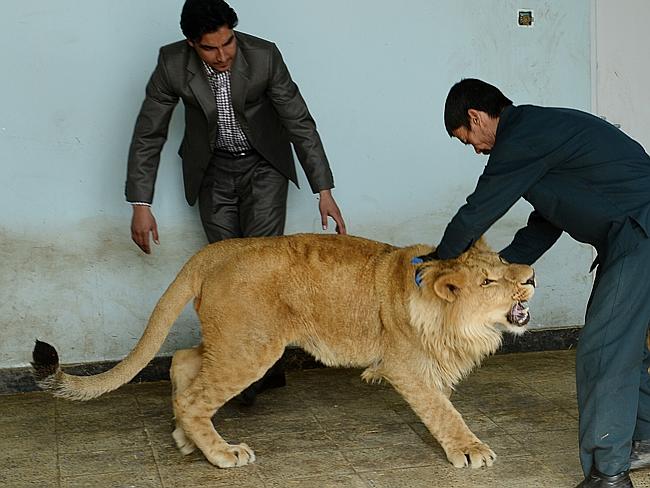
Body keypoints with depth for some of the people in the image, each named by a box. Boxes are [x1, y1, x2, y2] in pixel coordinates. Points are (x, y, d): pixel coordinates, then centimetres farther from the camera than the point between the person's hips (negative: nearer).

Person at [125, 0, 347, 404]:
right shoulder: (172, 64, -20)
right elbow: (148, 135, -11)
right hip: (213, 171, 1)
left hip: (263, 164, -1)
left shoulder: (264, 56, -23)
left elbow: (300, 123, -15)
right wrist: (141, 205, -14)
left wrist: (324, 191, -16)